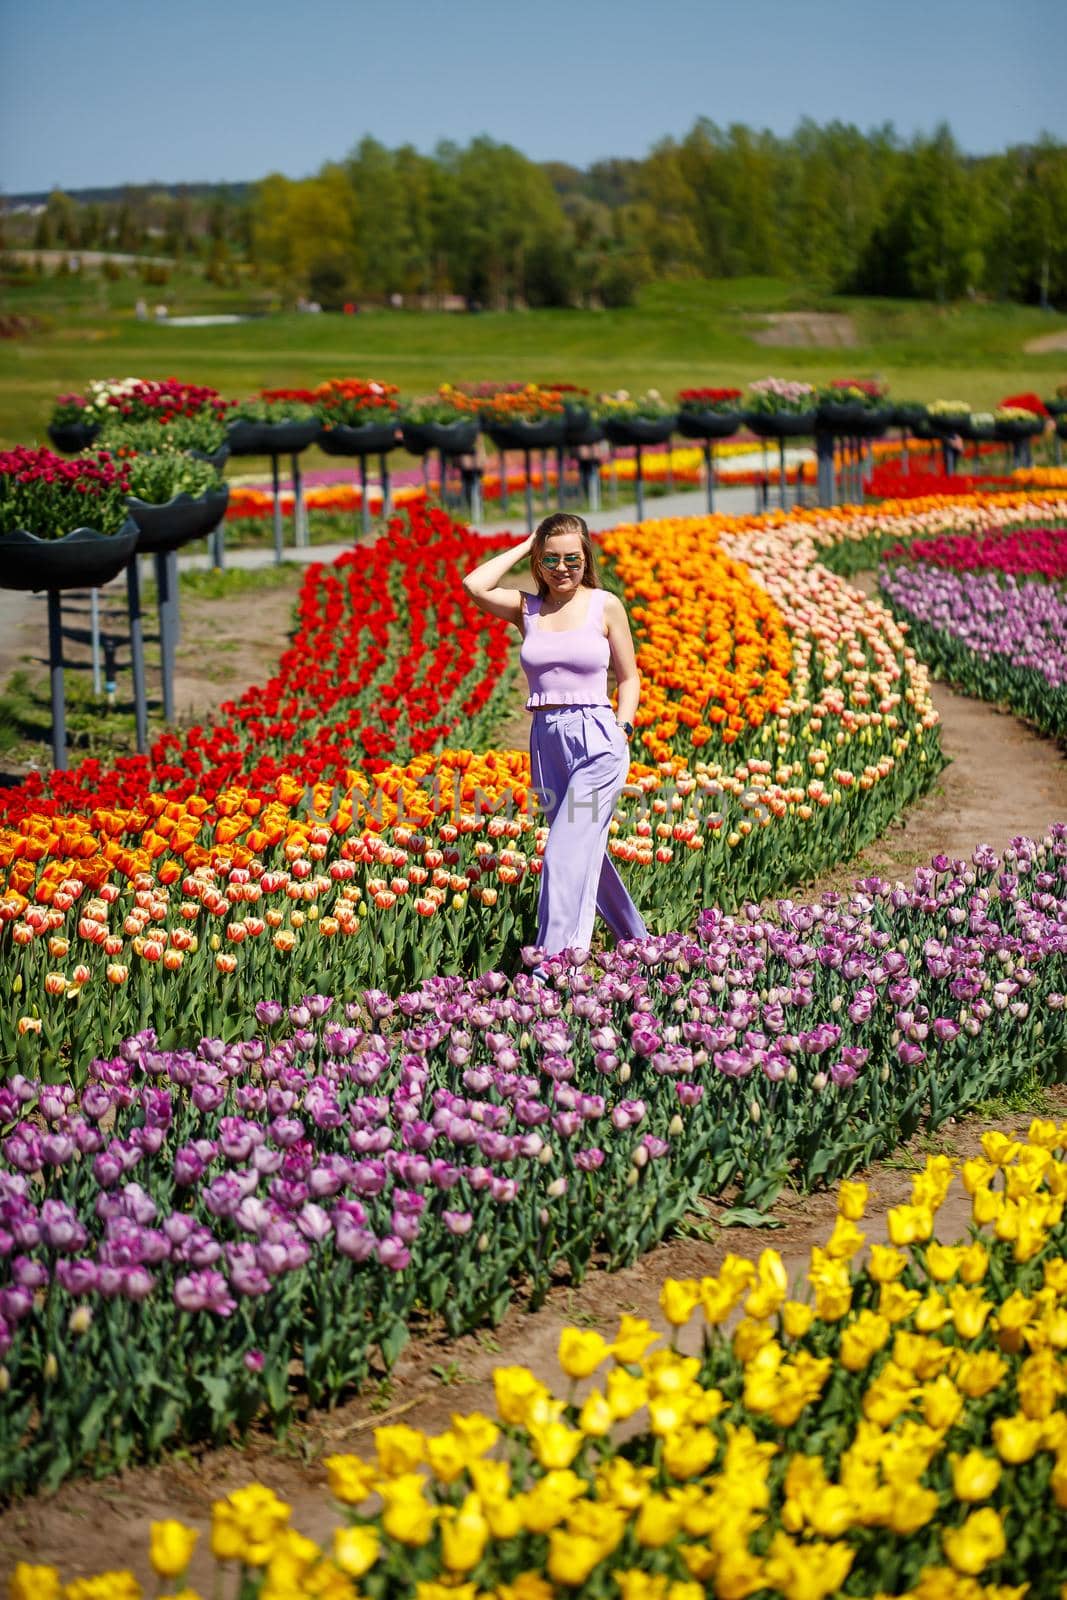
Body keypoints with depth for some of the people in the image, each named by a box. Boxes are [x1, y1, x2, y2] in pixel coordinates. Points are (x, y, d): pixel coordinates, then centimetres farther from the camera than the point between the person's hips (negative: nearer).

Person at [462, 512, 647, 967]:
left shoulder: (605, 605, 1)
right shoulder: (526, 607, 6)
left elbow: (629, 677, 9)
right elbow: (474, 586, -12)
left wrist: (622, 727, -5)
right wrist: (522, 548, -1)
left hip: (597, 739, -4)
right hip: (547, 741, 4)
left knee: (565, 855, -14)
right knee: (588, 852, 15)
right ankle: (636, 942, 34)